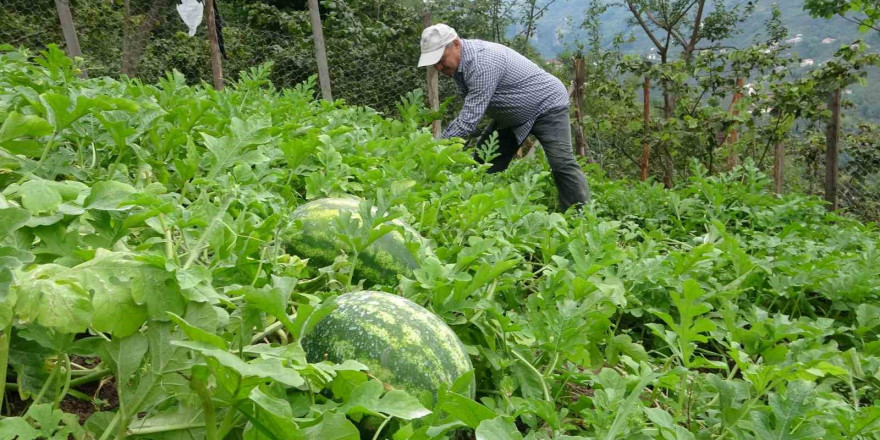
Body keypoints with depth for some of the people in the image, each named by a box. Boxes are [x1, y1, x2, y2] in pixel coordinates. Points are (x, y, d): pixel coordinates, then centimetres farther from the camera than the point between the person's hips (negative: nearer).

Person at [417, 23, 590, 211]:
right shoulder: (459, 61, -5)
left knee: (562, 164, -19)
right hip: (512, 115, 9)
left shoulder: (482, 62, -35)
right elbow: (470, 110, 6)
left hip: (547, 104, -9)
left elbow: (469, 120, -38)